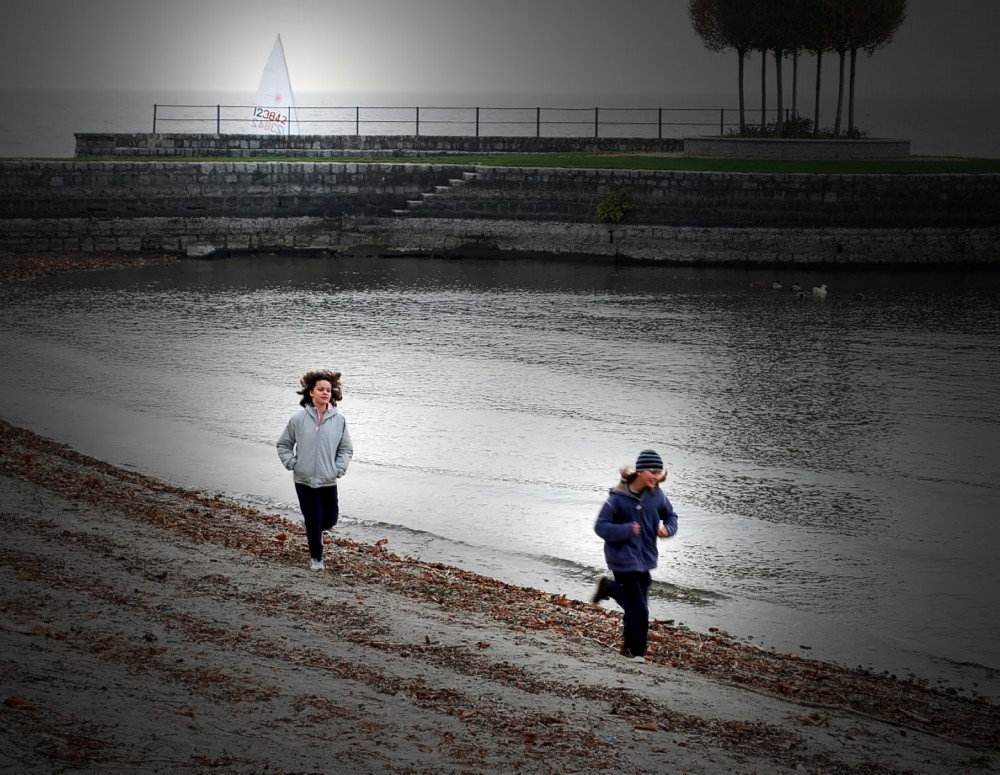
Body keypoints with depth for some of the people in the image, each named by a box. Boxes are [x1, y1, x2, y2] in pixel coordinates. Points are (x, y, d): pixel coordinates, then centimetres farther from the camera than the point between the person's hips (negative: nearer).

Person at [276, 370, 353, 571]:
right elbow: (283, 445, 6)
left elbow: (346, 449, 6)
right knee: (313, 522, 1)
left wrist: (338, 469, -5)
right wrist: (292, 464, -5)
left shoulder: (338, 420, -4)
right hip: (304, 481, -2)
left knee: (330, 518, 11)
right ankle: (316, 557, 22)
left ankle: (313, 531, 44)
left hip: (328, 481, 2)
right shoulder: (298, 419, -6)